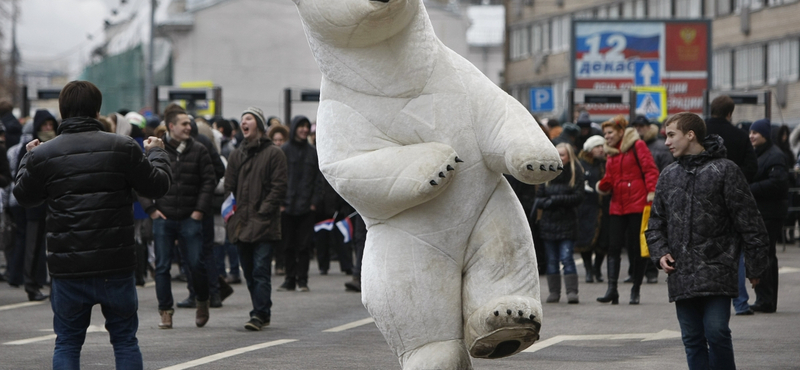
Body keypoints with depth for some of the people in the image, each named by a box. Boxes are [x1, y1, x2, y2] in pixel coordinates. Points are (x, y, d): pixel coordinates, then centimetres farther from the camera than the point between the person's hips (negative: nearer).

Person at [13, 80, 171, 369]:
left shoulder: (43, 155, -3)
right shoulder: (123, 148, -5)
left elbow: (24, 196, 13)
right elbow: (157, 186, 3)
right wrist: (156, 153, 24)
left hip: (67, 269, 0)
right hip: (115, 267, 0)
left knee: (67, 343, 11)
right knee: (125, 339, 12)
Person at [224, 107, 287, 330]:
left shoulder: (274, 153, 0)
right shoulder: (237, 155, 17)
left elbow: (279, 187, -6)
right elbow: (229, 186, 17)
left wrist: (263, 211, -13)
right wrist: (232, 209, 3)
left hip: (264, 224, -6)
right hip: (241, 224, 6)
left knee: (260, 271, -12)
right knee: (249, 273, 8)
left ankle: (259, 314, -13)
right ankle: (263, 313, 16)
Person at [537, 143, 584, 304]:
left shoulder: (575, 173, 0)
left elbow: (578, 197, -8)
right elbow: (539, 198, 9)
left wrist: (557, 199, -15)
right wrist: (549, 203, -12)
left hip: (567, 222, -4)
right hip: (549, 222, 4)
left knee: (566, 257, -11)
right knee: (552, 260, 7)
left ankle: (572, 291, -12)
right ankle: (554, 291, 12)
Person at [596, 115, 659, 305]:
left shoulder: (637, 146, -3)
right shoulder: (612, 153, 18)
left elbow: (650, 170, -8)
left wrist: (651, 192, -18)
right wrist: (602, 185, -4)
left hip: (637, 204, -6)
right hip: (617, 207, 6)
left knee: (636, 248, 0)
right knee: (614, 247, -3)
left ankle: (635, 290, 8)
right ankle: (612, 289, -8)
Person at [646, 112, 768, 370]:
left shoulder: (724, 170, -2)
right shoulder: (668, 176, 14)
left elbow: (748, 220, -2)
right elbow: (656, 222, 21)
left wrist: (756, 266, -3)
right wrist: (660, 253, 2)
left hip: (717, 270, -5)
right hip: (681, 275, 5)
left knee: (717, 332, -13)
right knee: (692, 339, 5)